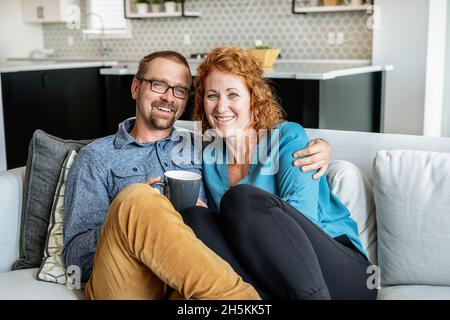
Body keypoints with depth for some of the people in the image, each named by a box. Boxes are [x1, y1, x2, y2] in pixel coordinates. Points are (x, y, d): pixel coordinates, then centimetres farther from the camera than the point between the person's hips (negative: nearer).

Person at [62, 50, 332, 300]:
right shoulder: (97, 156, 16)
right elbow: (75, 255, 5)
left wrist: (318, 148, 7)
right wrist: (140, 209, -12)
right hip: (123, 285, 0)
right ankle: (244, 296, -30)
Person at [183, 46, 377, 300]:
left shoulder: (288, 136, 3)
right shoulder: (209, 158, 17)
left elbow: (302, 212, -12)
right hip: (271, 284, 4)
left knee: (241, 199, -26)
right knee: (194, 217, -17)